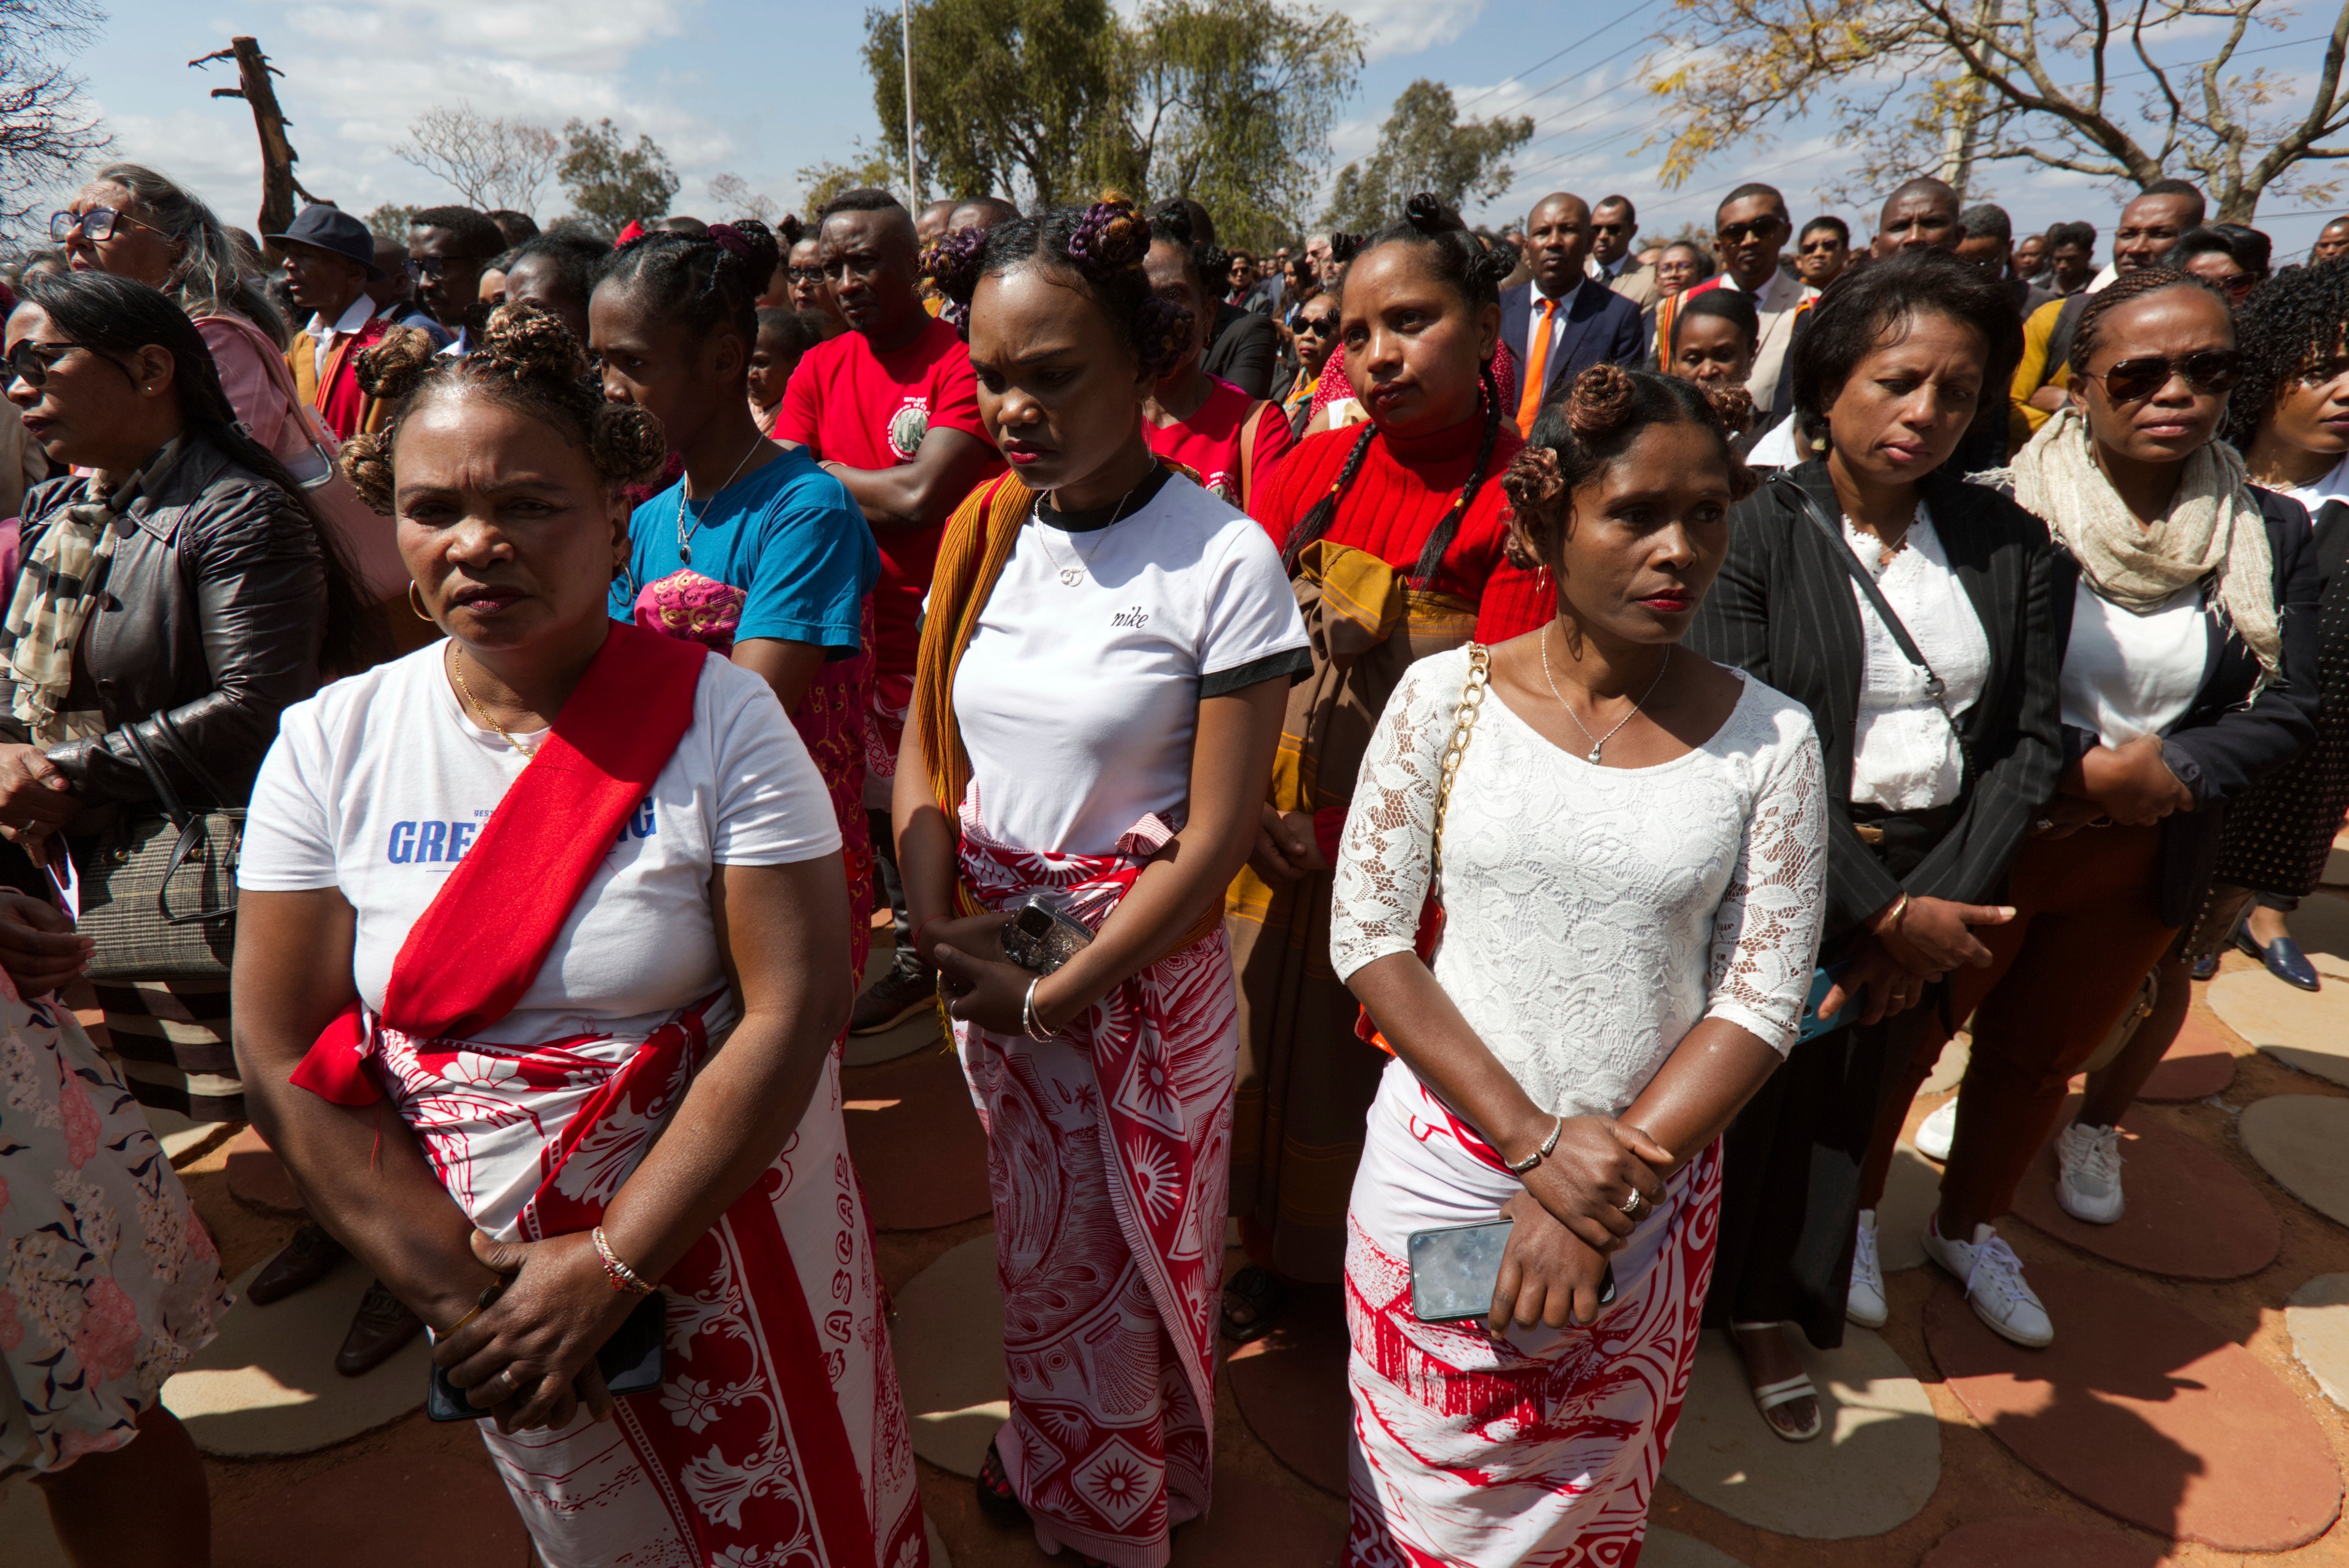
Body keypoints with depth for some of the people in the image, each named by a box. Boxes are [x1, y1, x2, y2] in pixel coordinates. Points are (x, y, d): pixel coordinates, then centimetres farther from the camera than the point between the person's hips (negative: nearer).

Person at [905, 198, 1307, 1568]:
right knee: (1042, 1241, 22)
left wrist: (1053, 995, -13)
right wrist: (936, 928, -9)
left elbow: (1219, 836, -16)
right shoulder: (984, 532, -1)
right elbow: (925, 745, 6)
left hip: (1143, 964, -4)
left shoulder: (1224, 559, -17)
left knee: (1145, 1252, 15)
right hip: (986, 958, 4)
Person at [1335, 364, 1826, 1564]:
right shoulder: (1448, 696, -9)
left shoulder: (1768, 737, -6)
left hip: (1648, 1192, 1)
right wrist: (1536, 1140, -15)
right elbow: (1368, 936, -9)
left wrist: (1613, 1184, -14)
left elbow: (1761, 998, -6)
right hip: (1444, 1162, -1)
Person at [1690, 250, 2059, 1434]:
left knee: (1851, 1102, 18)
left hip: (1933, 891, 4)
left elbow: (2029, 739, 1)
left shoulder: (2009, 546, 2)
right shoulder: (1753, 534, -12)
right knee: (1736, 1098, 11)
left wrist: (1944, 899, -11)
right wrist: (1884, 912, -18)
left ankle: (1771, 1305, 43)